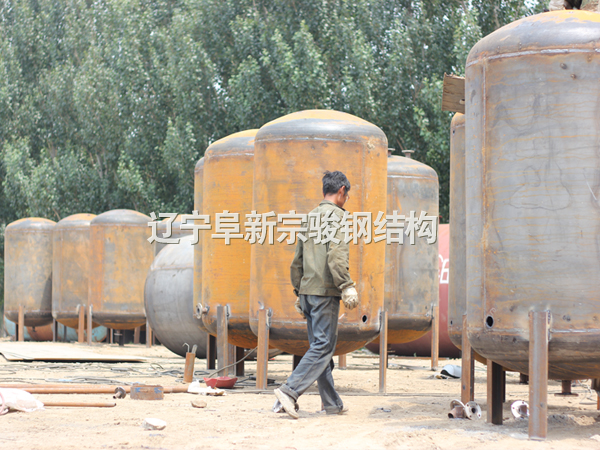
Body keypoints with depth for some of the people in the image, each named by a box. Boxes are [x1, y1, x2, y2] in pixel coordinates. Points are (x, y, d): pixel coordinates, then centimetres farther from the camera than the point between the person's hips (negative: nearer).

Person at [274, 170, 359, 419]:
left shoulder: (310, 217, 17)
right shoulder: (336, 215, -6)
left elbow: (297, 261, 19)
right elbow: (336, 255, -19)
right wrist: (347, 287, -18)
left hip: (307, 290, 8)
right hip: (325, 291, -8)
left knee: (320, 345, 10)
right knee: (323, 346, -7)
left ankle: (332, 403, 15)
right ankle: (290, 390, -18)